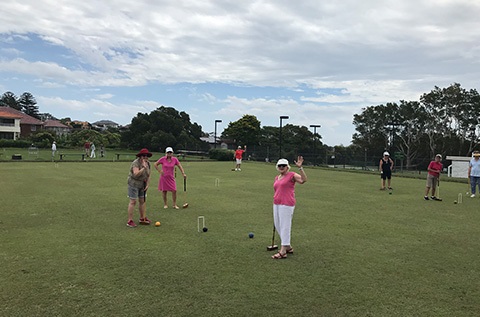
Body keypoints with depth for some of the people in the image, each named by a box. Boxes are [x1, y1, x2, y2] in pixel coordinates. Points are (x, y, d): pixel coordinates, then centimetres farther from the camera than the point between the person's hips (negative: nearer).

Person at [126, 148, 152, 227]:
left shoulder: (148, 163, 2)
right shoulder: (136, 163, -20)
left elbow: (148, 175, 9)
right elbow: (136, 174, -33)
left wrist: (147, 185, 1)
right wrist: (144, 167, -34)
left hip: (142, 185, 7)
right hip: (134, 184, -7)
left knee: (142, 201, 10)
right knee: (133, 201, -7)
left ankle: (142, 218, 21)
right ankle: (130, 221, -2)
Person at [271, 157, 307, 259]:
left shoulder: (292, 175, -4)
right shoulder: (276, 178, 17)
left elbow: (303, 180, -21)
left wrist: (300, 167, -29)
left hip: (287, 205, -8)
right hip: (277, 204, 8)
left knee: (285, 227, -6)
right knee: (277, 226, 13)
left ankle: (283, 252, -2)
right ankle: (288, 247, 27)